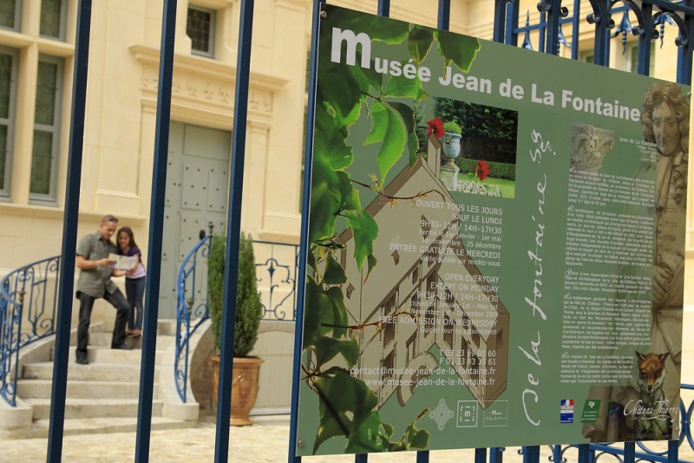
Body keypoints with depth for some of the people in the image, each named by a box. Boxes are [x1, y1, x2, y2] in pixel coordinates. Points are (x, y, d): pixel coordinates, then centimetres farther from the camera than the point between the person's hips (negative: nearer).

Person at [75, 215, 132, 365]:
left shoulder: (112, 246, 16)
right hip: (88, 285, -5)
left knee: (124, 307, -10)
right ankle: (81, 353, 9)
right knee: (85, 320, -3)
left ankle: (118, 342, 4)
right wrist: (98, 263, -20)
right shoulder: (88, 240, -1)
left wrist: (118, 272, -2)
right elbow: (80, 263, -6)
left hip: (106, 284, 5)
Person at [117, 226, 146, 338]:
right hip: (128, 279, 5)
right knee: (130, 304, 8)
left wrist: (131, 270, -58)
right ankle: (130, 328, 12)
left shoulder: (134, 251, -28)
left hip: (140, 278, -5)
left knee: (138, 304, -6)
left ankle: (138, 329, -6)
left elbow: (135, 266, -40)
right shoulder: (119, 251, -12)